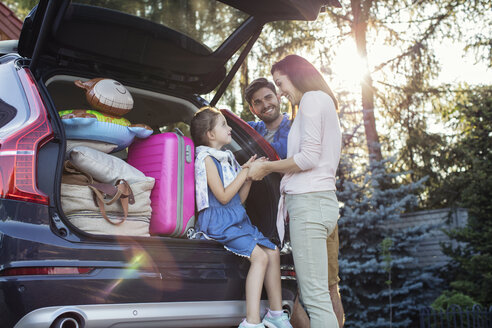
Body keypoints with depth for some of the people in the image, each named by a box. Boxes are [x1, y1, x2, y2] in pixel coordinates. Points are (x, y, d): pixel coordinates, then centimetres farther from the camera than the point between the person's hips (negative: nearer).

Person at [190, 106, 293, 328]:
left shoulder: (227, 158, 19)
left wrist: (249, 175, 5)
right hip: (218, 222, -9)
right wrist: (245, 172, -7)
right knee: (259, 256, -23)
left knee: (273, 252, 1)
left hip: (238, 219, 9)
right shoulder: (206, 158, -6)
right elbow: (223, 196, -14)